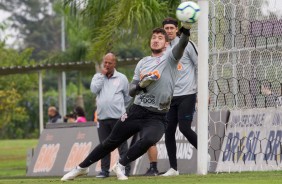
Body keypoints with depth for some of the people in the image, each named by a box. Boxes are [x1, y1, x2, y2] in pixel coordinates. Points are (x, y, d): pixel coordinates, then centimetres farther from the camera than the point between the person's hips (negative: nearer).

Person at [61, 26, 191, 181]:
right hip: (136, 111, 4)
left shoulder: (170, 58, 0)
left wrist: (186, 30, -44)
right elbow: (131, 91, 10)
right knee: (111, 142, 11)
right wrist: (141, 85, -14)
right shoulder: (143, 62, 12)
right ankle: (82, 167, 28)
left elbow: (182, 45, -23)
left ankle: (120, 166, -11)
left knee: (148, 140, -32)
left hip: (157, 117, -4)